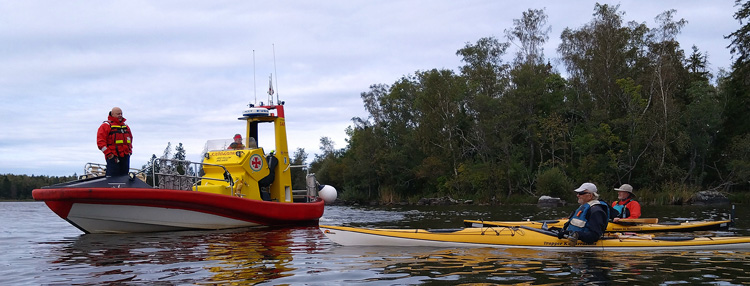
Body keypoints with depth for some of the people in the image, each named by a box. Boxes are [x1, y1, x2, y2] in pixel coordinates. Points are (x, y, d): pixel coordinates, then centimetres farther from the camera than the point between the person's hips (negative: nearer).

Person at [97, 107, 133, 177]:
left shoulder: (126, 126, 21)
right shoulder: (106, 125, 0)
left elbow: (130, 139, 32)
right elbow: (100, 141, -7)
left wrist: (130, 150, 18)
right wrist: (108, 153, -13)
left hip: (125, 156, 6)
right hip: (113, 157, -6)